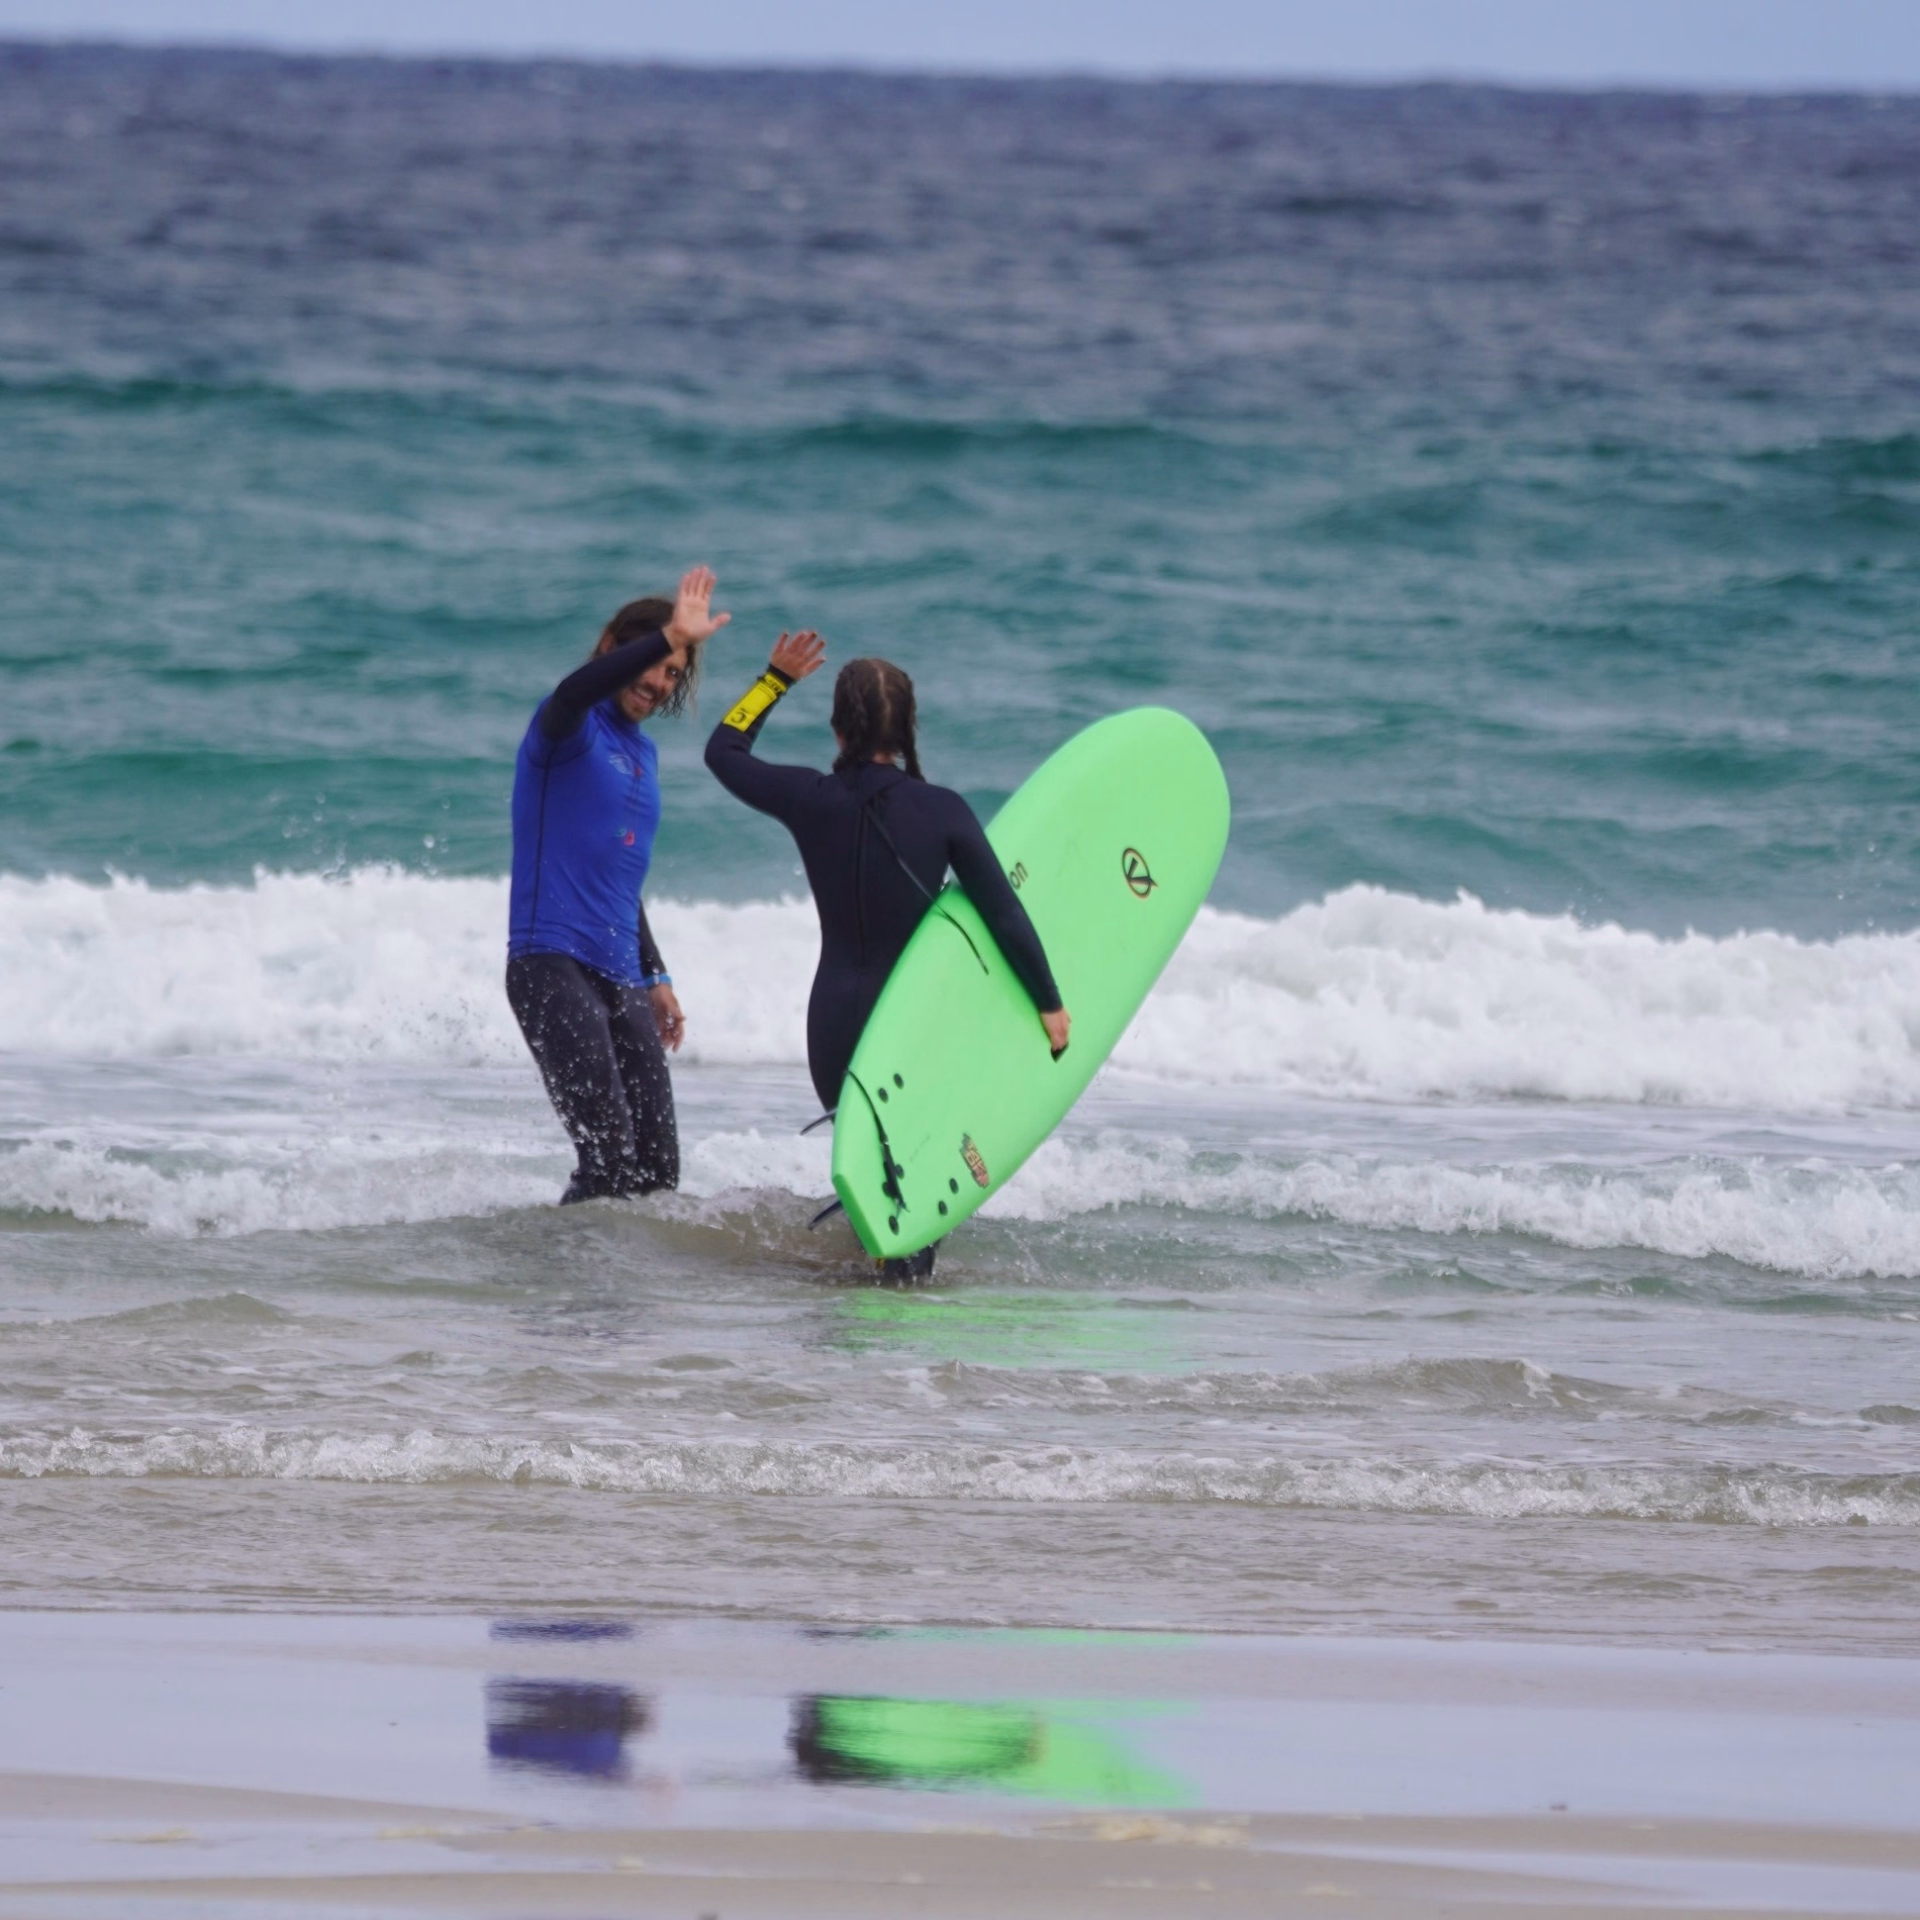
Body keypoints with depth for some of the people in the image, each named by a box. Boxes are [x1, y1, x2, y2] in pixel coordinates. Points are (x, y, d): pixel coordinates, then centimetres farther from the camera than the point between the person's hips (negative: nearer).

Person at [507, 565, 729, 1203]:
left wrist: (655, 977, 30)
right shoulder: (572, 730, -4)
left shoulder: (642, 753, 21)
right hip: (553, 965, -8)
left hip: (620, 980, 8)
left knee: (657, 1170, 0)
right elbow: (572, 693, -30)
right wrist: (669, 637, -38)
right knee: (609, 1160, -18)